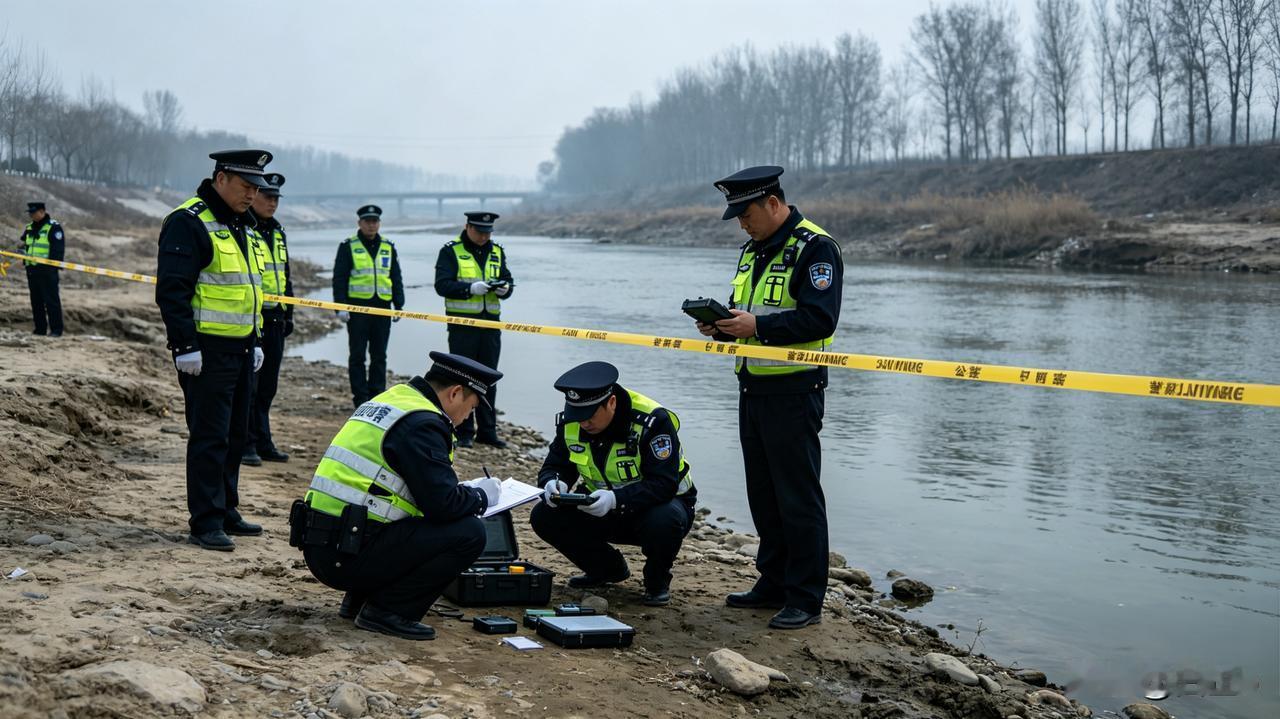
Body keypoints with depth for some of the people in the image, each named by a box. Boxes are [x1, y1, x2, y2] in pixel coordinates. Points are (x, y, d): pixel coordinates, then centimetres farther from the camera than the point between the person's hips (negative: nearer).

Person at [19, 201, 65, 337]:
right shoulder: (29, 228, 17)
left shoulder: (53, 227, -7)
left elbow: (58, 249, -12)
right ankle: (40, 328, 16)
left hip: (47, 270, -8)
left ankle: (56, 329, -5)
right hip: (32, 269, 8)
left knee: (51, 300, -7)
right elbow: (23, 245, 27)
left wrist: (53, 265, -18)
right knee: (36, 300, 10)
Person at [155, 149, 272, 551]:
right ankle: (205, 524, 0)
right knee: (209, 437, -6)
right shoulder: (189, 222, -12)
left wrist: (255, 341, 23)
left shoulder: (242, 226, 17)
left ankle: (226, 513, 24)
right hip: (207, 349, -9)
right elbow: (172, 289, -18)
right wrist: (185, 346, -21)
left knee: (235, 435, 14)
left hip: (240, 349, 9)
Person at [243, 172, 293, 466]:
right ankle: (245, 444, 3)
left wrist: (288, 314, 21)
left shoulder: (277, 233, 17)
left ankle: (263, 443, 19)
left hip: (274, 318, 7)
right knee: (247, 385, -4)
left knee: (267, 385, 12)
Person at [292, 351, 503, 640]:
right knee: (469, 533, -10)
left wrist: (463, 488, 24)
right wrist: (481, 496, 3)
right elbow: (444, 505, -17)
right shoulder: (421, 423, -13)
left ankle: (359, 597, 17)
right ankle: (388, 610, -4)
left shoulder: (391, 399, 17)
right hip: (349, 553, -10)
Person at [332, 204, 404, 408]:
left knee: (379, 355, 7)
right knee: (357, 355, 1)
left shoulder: (388, 247, 12)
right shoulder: (348, 246, 0)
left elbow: (396, 278, 16)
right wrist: (341, 306, -10)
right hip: (357, 307, -4)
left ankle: (377, 395, 15)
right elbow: (339, 278, -3)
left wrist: (399, 305, 9)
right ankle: (360, 398, 6)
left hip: (382, 307, 4)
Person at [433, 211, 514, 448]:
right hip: (462, 324, -5)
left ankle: (487, 431, 16)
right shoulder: (451, 251, -3)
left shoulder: (497, 252, 13)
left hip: (490, 323, 5)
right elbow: (442, 285, -12)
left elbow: (507, 281, 16)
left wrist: (504, 289, -7)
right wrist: (471, 288, -24)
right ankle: (464, 432, 8)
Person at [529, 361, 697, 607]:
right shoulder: (570, 423, -9)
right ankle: (609, 569, 9)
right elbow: (554, 467, -2)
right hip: (605, 511, 5)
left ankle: (657, 579, -5)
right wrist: (552, 483, -27)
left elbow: (664, 484, -32)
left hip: (656, 504, -5)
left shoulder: (652, 421, -27)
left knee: (663, 521, -40)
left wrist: (616, 499, -45)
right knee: (545, 517, -14)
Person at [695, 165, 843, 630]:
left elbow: (819, 319, -22)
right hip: (753, 389, 9)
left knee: (798, 497, -3)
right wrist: (722, 324, 2)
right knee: (763, 494, 15)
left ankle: (806, 599, 4)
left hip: (793, 392, -9)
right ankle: (774, 584, 26)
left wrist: (758, 326, -24)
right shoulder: (753, 250, 16)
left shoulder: (814, 248, -13)